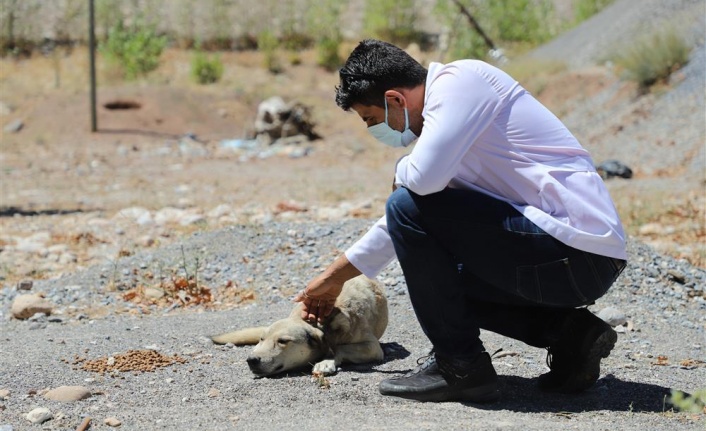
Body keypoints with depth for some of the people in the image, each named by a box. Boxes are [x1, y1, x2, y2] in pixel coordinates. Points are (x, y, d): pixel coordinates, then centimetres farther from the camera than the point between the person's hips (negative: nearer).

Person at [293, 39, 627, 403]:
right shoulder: (442, 107, 18)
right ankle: (568, 333, 10)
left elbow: (425, 177, -27)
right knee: (437, 276, 27)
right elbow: (401, 225, 29)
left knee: (410, 206, -12)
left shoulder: (458, 80, -11)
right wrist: (335, 276, 35)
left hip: (574, 249, -10)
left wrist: (401, 173, -2)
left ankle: (459, 366, -5)